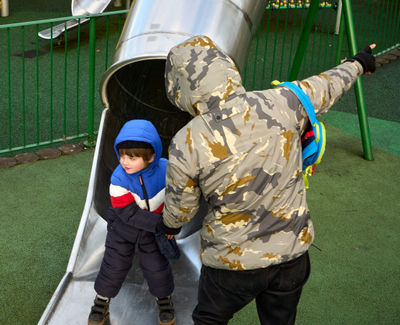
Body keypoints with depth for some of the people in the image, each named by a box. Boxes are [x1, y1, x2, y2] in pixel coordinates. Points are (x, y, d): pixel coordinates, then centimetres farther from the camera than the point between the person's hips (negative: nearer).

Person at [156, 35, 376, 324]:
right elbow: (327, 86, 4)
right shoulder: (282, 104, -18)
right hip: (292, 251, 3)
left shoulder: (186, 146, -23)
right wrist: (358, 64, 27)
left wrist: (168, 226, 20)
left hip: (232, 260, -3)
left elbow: (181, 208, -6)